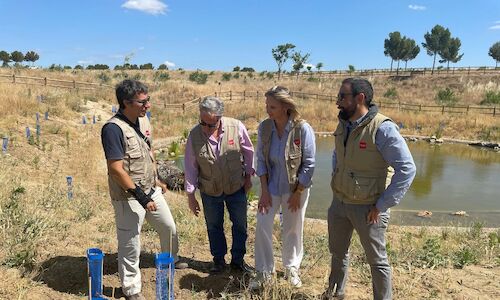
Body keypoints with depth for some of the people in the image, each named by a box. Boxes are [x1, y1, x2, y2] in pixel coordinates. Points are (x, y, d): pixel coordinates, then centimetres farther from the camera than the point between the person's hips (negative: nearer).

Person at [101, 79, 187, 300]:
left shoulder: (143, 119, 3)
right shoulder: (114, 128, -23)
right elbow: (116, 169, -25)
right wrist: (139, 195, -25)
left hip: (151, 190, 8)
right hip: (129, 197, -8)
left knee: (168, 227, 24)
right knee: (130, 244, 5)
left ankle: (170, 258, 52)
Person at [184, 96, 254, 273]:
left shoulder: (236, 127, -19)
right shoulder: (194, 135, -17)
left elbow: (248, 152, -2)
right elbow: (190, 167, -8)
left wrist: (248, 176, 3)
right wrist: (190, 195, -5)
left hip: (237, 187, 0)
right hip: (210, 191, 0)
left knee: (240, 225, 13)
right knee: (214, 227, 15)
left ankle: (238, 260, 33)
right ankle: (218, 260, 36)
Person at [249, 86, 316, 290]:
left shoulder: (302, 129, -21)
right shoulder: (264, 127, -10)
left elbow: (308, 165, -13)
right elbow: (261, 160, -3)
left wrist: (297, 194, -10)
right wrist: (264, 191, -7)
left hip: (295, 187, -3)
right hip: (271, 185, 3)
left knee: (293, 229, 11)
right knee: (262, 226, 2)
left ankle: (291, 269, 34)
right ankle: (264, 272, 20)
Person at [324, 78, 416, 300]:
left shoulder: (383, 128, -21)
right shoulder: (343, 125, 2)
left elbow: (407, 170, -22)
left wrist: (382, 205, -20)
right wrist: (336, 181, 11)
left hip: (368, 208, -7)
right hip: (339, 203, 7)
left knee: (377, 260, 10)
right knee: (337, 251, 24)